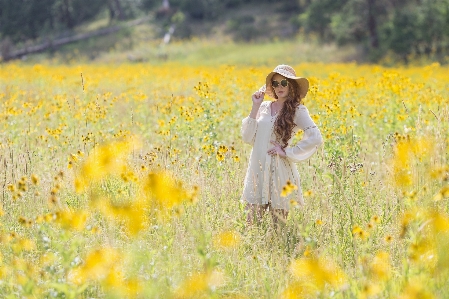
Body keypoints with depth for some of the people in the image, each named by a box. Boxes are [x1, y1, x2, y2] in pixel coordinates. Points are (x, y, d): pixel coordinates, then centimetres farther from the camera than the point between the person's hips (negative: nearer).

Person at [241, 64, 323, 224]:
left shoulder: (297, 110, -3)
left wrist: (287, 152, -12)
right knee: (251, 220, 4)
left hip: (279, 171, -4)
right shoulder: (264, 107, 9)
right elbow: (247, 138, 4)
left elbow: (315, 138, -16)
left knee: (279, 221, 4)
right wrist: (255, 108, -1)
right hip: (257, 170, 4)